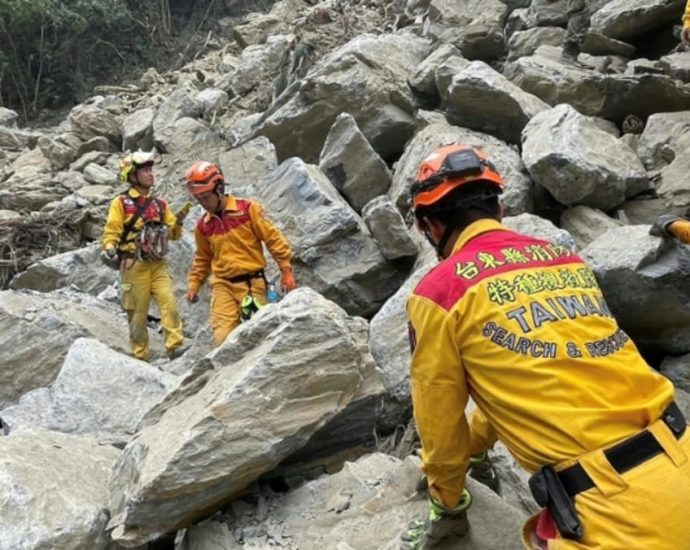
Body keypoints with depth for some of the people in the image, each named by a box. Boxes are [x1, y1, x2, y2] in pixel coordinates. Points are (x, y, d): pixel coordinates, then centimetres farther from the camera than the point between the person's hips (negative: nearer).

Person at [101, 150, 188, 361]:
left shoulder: (160, 204, 14)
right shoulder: (121, 203, 1)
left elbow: (174, 233, 12)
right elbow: (111, 231, -5)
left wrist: (178, 222, -9)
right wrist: (109, 249, -25)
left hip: (158, 264, 3)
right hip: (134, 265, -3)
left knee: (168, 301, -16)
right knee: (138, 312, 1)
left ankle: (175, 346, -17)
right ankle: (141, 356, 11)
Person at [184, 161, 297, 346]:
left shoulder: (247, 209, -5)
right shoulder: (202, 226, 9)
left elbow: (273, 239, -3)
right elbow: (202, 259, 23)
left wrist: (286, 271, -6)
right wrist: (193, 284, 15)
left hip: (252, 283, -3)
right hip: (223, 286, 3)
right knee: (223, 338, -12)